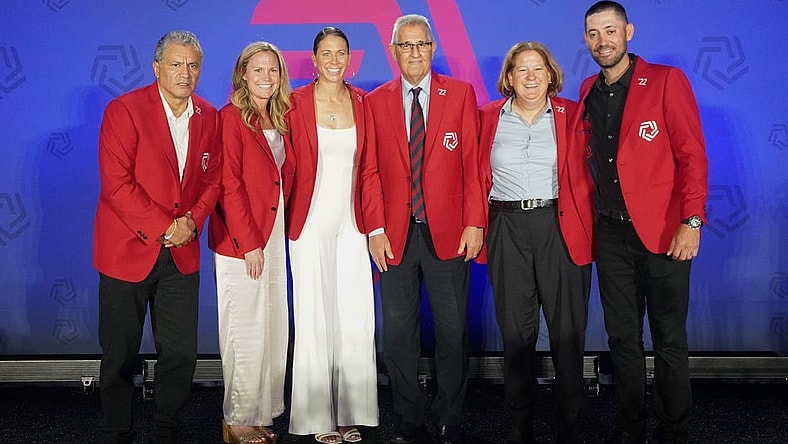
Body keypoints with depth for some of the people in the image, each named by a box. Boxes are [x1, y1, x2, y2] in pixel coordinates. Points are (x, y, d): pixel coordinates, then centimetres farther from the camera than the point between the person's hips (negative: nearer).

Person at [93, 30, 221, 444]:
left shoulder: (209, 117, 6)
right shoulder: (124, 110, -9)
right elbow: (116, 184, -14)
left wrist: (192, 220, -8)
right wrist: (162, 228, -16)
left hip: (182, 254, 4)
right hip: (128, 250, -4)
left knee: (181, 354, 7)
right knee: (120, 356, 9)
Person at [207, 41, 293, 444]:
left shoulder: (279, 119, 12)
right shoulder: (231, 117, -9)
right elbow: (229, 186, -14)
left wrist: (273, 237, 5)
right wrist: (249, 242, -16)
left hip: (274, 236, 7)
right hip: (241, 242, -7)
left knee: (274, 329, 11)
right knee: (245, 332, 1)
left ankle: (263, 412, 23)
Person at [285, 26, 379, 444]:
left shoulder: (361, 103, 6)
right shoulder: (297, 104, -3)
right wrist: (287, 219, -2)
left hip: (350, 224, 3)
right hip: (311, 225, -3)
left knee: (356, 319, 3)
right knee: (314, 319, 2)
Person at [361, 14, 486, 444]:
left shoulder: (461, 93, 4)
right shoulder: (375, 101, 7)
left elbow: (473, 162, 1)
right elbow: (370, 170, 4)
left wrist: (475, 223, -6)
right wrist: (375, 229, -4)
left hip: (448, 232, -1)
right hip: (394, 235, 1)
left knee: (453, 331, 6)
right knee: (398, 332, 8)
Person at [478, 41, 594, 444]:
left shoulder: (571, 115, 5)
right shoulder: (487, 118, 7)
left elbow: (583, 176, 6)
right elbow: (476, 177, 9)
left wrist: (585, 221, -4)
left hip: (561, 229, -1)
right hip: (507, 231, 1)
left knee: (568, 330, 2)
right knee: (515, 331, 7)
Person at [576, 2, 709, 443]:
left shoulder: (666, 81, -4)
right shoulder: (588, 92, 11)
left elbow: (692, 155, -8)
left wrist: (691, 221, -16)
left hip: (663, 231, -4)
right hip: (611, 233, 5)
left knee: (670, 340, 4)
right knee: (623, 338, 11)